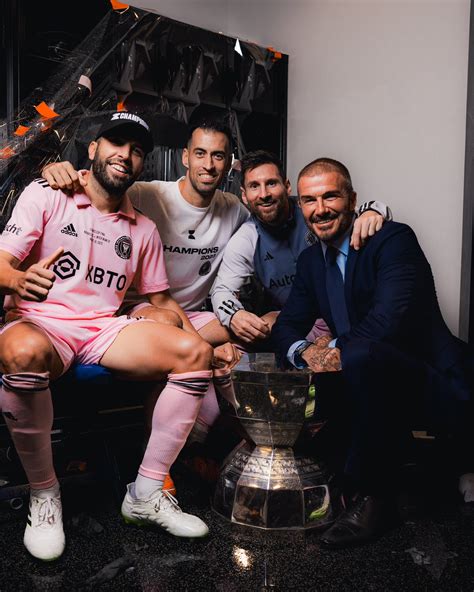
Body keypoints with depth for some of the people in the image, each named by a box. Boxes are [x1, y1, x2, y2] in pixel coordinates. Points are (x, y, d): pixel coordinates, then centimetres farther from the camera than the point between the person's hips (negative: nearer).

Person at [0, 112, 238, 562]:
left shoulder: (143, 229, 17)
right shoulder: (46, 195, 5)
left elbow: (161, 300, 18)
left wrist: (207, 346, 2)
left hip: (105, 331, 4)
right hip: (39, 322, -3)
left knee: (194, 353, -18)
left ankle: (146, 494, -10)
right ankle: (43, 494, -14)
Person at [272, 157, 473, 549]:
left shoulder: (394, 239, -13)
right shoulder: (311, 260, 10)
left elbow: (390, 318, -27)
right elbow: (287, 326, 7)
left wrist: (338, 351, -25)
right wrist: (303, 351, -14)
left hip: (434, 390, -7)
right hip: (371, 384, 7)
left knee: (362, 355, -34)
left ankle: (373, 498, -17)